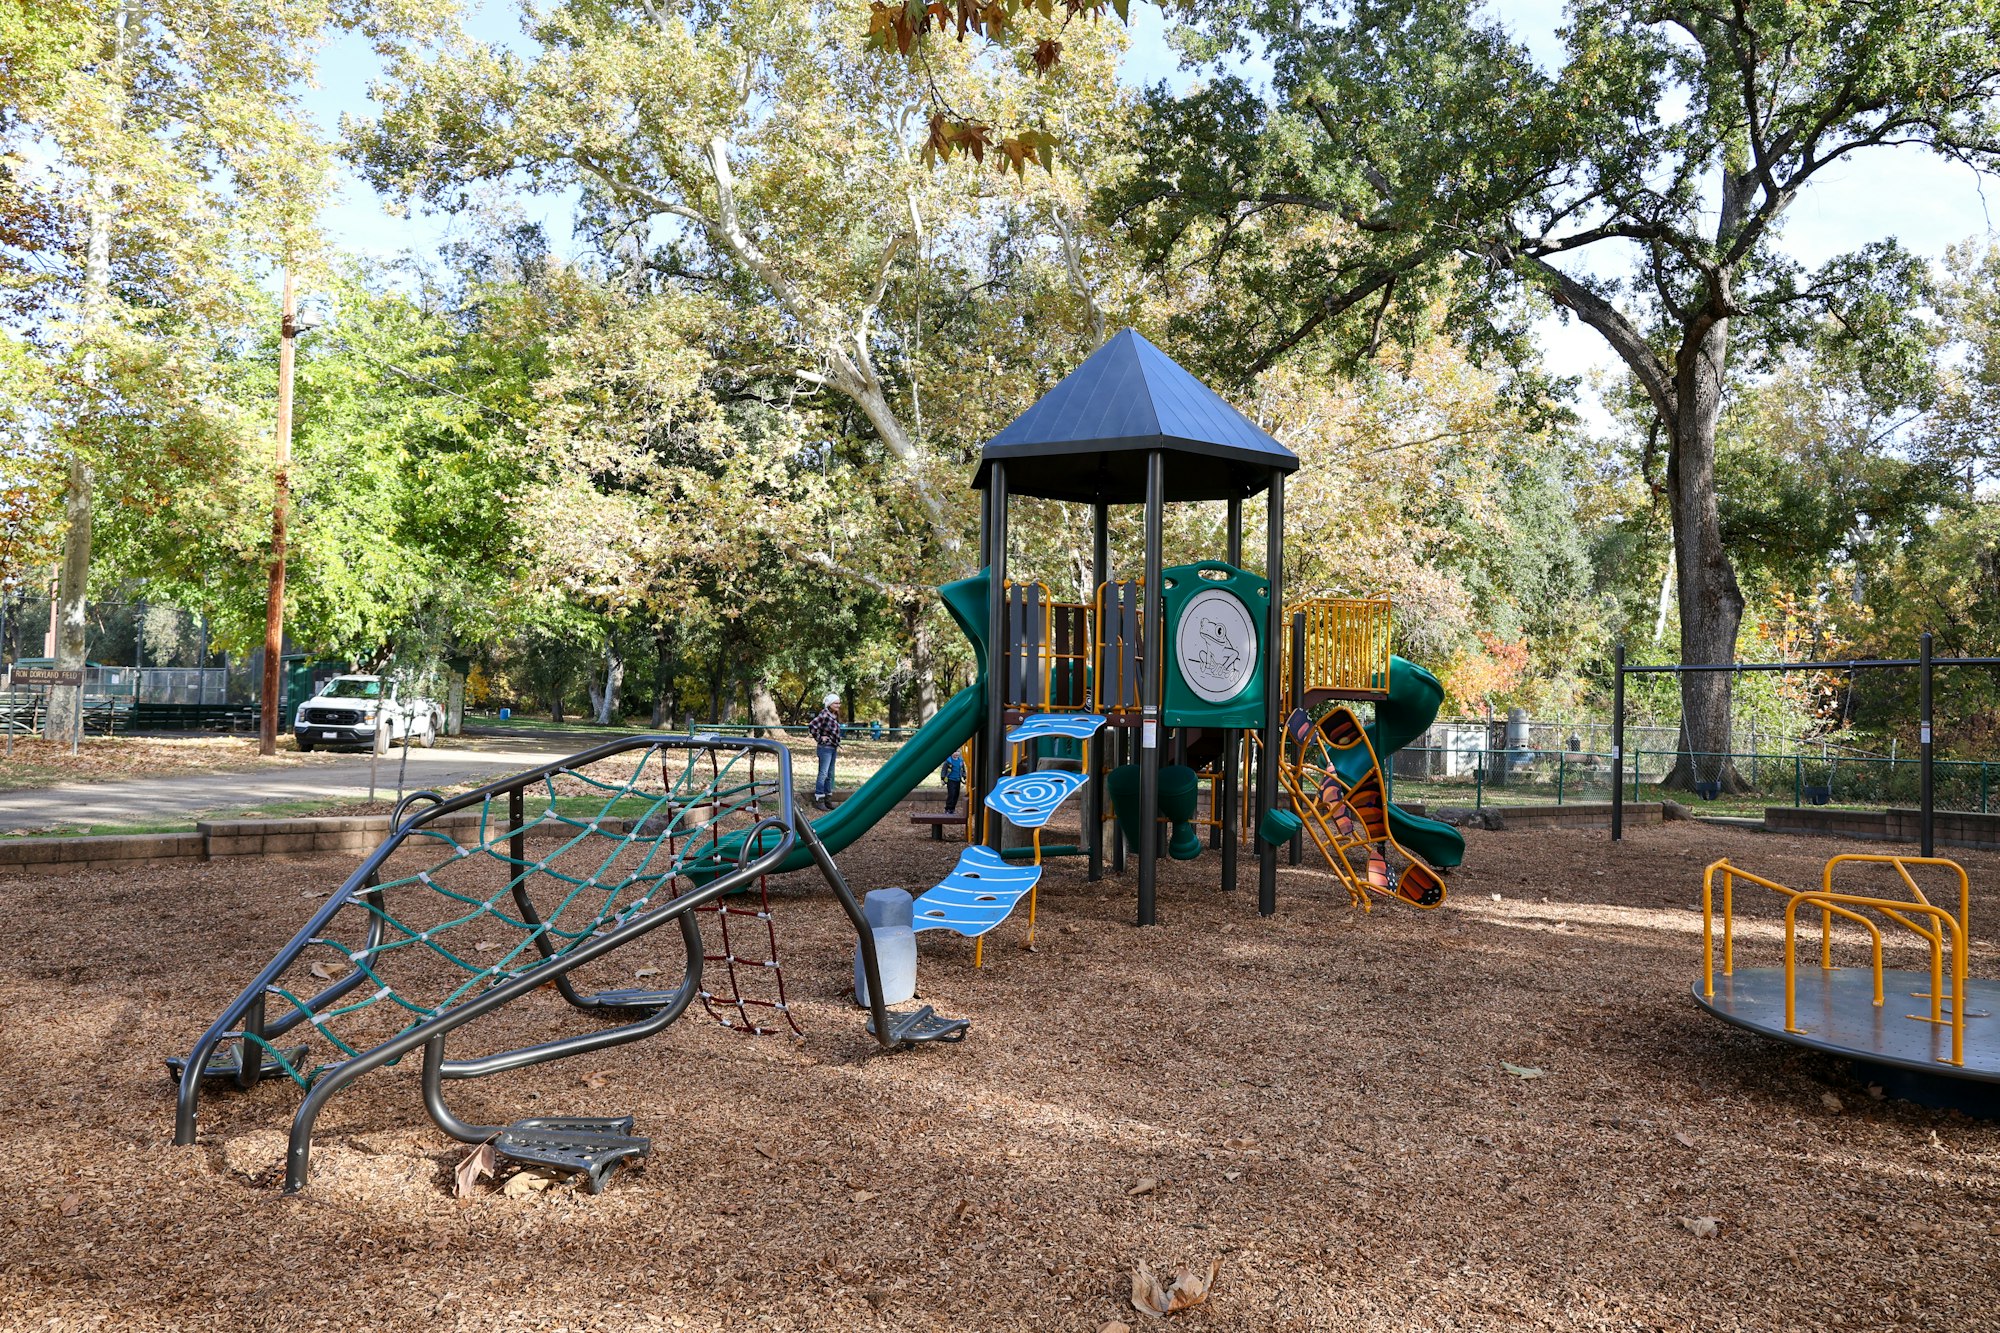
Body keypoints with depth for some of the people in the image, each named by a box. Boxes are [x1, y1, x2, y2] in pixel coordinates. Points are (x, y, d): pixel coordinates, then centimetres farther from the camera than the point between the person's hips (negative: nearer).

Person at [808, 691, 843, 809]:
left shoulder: (835, 716, 10)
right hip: (825, 748, -9)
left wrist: (838, 746, 19)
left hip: (833, 748, 9)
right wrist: (819, 738, -18)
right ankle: (818, 800, -2)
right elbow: (811, 726, -27)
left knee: (830, 775, 14)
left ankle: (828, 799, 21)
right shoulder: (824, 714, -17)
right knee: (823, 774, -7)